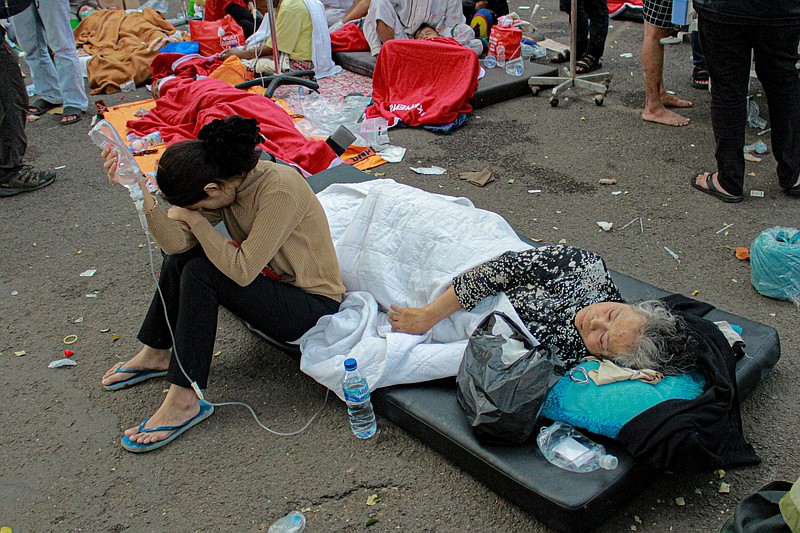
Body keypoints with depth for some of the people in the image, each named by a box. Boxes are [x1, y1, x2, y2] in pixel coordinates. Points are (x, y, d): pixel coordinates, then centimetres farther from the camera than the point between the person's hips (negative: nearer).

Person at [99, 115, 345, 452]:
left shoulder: (279, 188, -27)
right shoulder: (226, 181, -3)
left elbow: (243, 270, -29)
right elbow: (176, 243, -12)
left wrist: (194, 219, -18)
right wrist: (142, 194, -25)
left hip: (313, 305, -8)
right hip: (271, 283, 8)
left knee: (200, 272, -22)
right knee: (181, 257, 0)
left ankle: (185, 400, -17)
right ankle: (156, 355, 16)